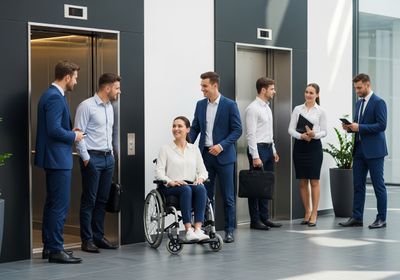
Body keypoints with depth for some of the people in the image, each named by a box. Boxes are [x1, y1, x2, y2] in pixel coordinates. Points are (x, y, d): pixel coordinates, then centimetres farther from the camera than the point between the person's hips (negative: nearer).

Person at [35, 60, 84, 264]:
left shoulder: (51, 95, 15)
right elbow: (54, 129, -24)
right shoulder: (55, 97, -17)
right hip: (58, 158, -11)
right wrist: (73, 136, -10)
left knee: (52, 204, 16)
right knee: (60, 205, -7)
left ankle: (49, 246, 23)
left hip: (54, 158, 11)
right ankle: (56, 250, -3)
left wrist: (70, 132, 10)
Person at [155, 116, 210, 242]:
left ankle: (198, 229, -41)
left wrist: (200, 178, -11)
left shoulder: (194, 149, 17)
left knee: (201, 188, -32)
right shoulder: (165, 149, 8)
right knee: (186, 189, -36)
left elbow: (202, 170, 12)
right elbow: (159, 171, -2)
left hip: (191, 185, 3)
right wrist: (170, 182, -21)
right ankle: (188, 231, -40)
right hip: (171, 188, -2)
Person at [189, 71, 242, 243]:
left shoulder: (229, 105, -5)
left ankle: (229, 231, 8)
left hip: (223, 156, -4)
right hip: (205, 155, 4)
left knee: (228, 196, 1)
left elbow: (237, 130, -7)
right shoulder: (200, 105, 9)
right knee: (206, 195, 6)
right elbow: (195, 128, 13)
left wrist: (222, 145, -17)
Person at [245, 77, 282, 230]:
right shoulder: (253, 108, -13)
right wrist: (255, 156, -21)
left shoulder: (267, 107, 15)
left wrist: (274, 151, 18)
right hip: (258, 148, -9)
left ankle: (264, 217, 19)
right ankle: (255, 220, 2)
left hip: (268, 148, 9)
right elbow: (251, 134, -17)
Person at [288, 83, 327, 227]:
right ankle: (307, 212, 18)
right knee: (302, 182, 7)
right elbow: (291, 129, 2)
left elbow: (324, 131, 1)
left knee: (314, 181, -1)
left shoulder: (321, 111, 1)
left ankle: (314, 214, 3)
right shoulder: (297, 109, 5)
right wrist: (301, 136, -16)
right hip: (299, 146, 2)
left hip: (314, 146, -2)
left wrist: (314, 134, -18)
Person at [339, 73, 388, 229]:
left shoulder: (378, 102, -10)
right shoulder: (359, 103, 16)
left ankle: (381, 219, 6)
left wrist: (359, 127, -20)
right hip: (359, 150, 8)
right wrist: (350, 127, 0)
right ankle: (356, 218, 12)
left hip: (374, 151, -8)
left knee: (378, 186, 0)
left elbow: (381, 125, -18)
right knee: (358, 185, 7)